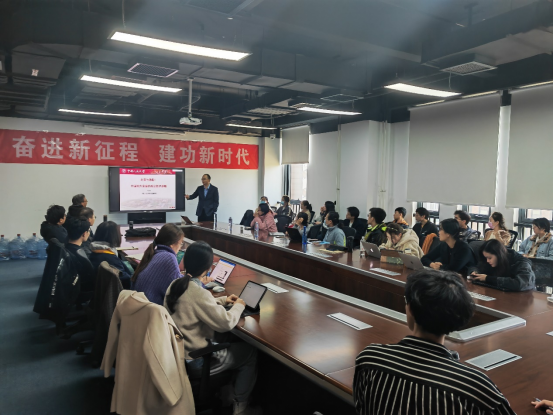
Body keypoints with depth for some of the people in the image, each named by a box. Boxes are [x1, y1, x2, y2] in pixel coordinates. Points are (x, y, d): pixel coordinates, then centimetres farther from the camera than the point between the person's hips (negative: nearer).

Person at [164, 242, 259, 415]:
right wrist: (238, 306, -8)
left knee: (227, 341, 26)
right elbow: (226, 323, -26)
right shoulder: (198, 292, -29)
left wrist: (223, 300, 10)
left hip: (176, 352, 8)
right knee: (251, 352, 10)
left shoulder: (176, 284, -2)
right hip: (194, 361, -8)